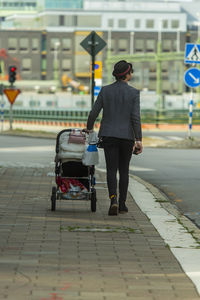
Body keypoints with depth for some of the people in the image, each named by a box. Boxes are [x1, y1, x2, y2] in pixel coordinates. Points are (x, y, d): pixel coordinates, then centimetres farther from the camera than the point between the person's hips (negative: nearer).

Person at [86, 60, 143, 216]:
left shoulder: (105, 90, -1)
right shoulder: (133, 93, -7)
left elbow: (94, 113, 0)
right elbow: (136, 118, -12)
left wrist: (89, 128, 18)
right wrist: (138, 140, -10)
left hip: (108, 135, 1)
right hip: (127, 136, -1)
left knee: (111, 170, 1)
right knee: (124, 170, 13)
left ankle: (113, 199, -21)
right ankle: (122, 204, 16)